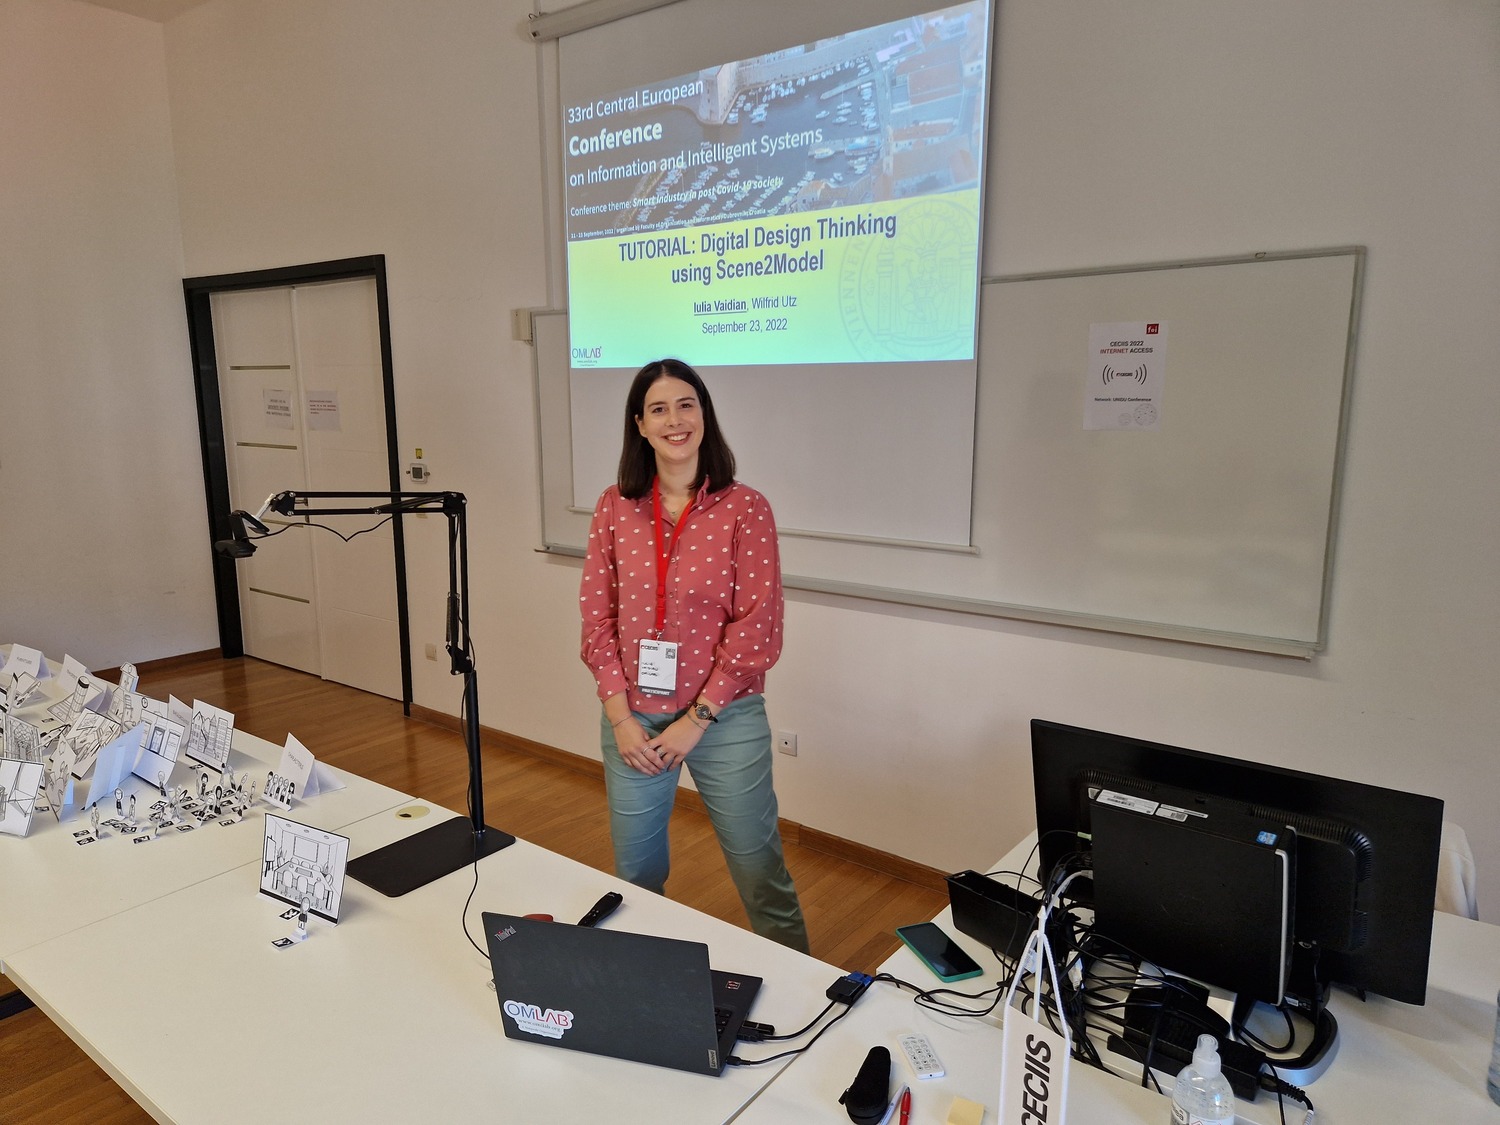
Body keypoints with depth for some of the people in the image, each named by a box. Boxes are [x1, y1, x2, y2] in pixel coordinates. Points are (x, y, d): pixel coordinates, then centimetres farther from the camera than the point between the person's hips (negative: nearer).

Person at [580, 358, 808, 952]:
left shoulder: (744, 508, -10)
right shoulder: (615, 507, 0)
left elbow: (756, 629, -11)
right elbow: (597, 617, 1)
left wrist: (696, 720, -12)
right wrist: (620, 717, -6)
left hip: (724, 719, -3)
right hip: (632, 720, 4)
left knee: (759, 873, 9)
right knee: (634, 875, 20)